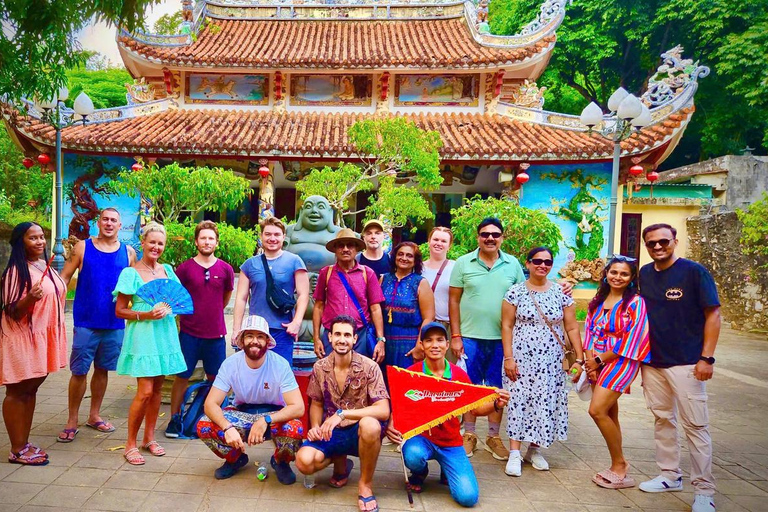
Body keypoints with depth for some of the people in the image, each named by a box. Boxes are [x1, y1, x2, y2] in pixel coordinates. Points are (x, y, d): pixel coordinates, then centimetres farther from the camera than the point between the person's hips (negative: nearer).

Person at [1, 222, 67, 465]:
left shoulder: (45, 266, 10)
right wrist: (30, 298, -33)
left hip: (43, 337, 8)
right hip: (22, 338, -8)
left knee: (31, 390, 12)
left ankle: (24, 443, 21)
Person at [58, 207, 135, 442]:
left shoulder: (128, 253, 5)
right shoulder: (82, 247, 0)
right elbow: (64, 277, -1)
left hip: (115, 323, 2)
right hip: (86, 321, -2)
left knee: (103, 370, 14)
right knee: (79, 372, 2)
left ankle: (94, 415, 29)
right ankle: (72, 421, 16)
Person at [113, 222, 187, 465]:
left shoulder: (167, 270, 10)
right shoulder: (130, 273, -5)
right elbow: (120, 311, -6)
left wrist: (171, 306, 0)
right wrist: (146, 315, -19)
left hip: (165, 333, 6)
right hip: (143, 335, -5)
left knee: (157, 388, 10)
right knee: (145, 391, -9)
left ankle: (149, 438, 24)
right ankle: (130, 444, 5)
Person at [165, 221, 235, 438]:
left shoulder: (225, 269, 1)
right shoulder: (184, 268, -3)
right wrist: (187, 312, 6)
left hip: (216, 334, 2)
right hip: (189, 332, -1)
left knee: (216, 378, 10)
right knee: (182, 376, 5)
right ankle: (175, 419, 19)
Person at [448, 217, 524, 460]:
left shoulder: (513, 265, 4)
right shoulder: (463, 263, 0)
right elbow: (453, 300, 1)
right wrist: (455, 335, -4)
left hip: (502, 338, 1)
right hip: (470, 337, -1)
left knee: (497, 388, 10)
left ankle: (494, 436, 24)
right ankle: (469, 435, 22)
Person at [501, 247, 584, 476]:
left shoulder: (561, 293, 3)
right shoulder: (516, 292, -2)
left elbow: (572, 328, 5)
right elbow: (506, 326, -2)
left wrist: (579, 359, -1)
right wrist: (508, 358, -8)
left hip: (551, 361, 2)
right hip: (522, 358, -2)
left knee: (546, 403, 5)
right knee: (518, 401, -3)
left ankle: (534, 450, 22)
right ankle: (514, 454, 5)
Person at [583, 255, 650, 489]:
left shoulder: (635, 303, -9)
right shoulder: (598, 301, 10)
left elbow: (631, 340, -14)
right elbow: (589, 332, 8)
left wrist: (600, 360, -11)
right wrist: (590, 362, -5)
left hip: (621, 362, -6)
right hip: (598, 363, 6)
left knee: (597, 410, -15)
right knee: (609, 415, 10)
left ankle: (619, 465, 1)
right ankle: (618, 467, 21)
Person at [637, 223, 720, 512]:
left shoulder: (694, 272, -9)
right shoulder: (645, 274, 6)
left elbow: (713, 315, -8)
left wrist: (706, 358, -14)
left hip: (686, 363, -5)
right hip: (652, 362, 6)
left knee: (695, 425, -1)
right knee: (662, 419, 15)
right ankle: (670, 476, 29)